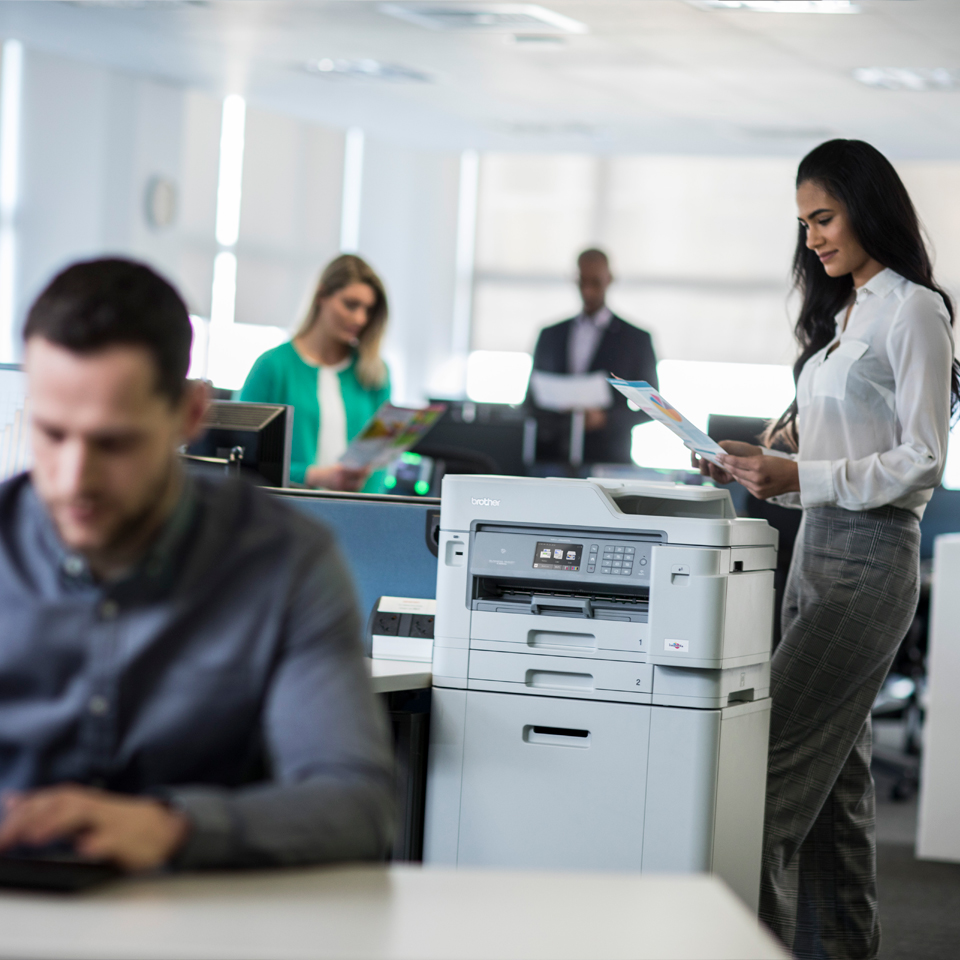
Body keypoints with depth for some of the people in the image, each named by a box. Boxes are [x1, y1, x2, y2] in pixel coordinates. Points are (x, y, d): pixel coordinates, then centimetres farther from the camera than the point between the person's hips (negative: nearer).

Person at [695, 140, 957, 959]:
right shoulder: (840, 315, 18)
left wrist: (801, 477, -20)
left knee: (778, 765, -13)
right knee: (836, 774, 11)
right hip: (816, 549, 9)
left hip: (869, 558, -9)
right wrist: (760, 469, 4)